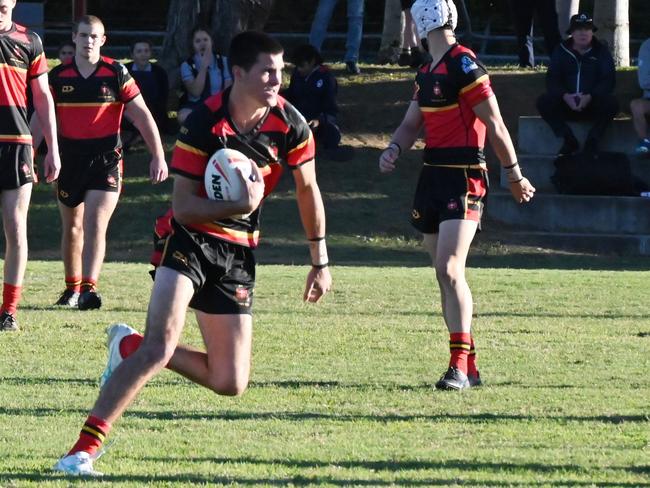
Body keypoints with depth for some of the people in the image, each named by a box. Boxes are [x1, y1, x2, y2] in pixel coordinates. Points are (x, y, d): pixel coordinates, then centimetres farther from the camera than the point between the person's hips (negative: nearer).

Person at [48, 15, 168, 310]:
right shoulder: (58, 76, 2)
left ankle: (88, 288, -22)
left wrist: (158, 156, -5)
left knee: (95, 225, -15)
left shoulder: (116, 74, -3)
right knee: (72, 228, 13)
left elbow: (142, 115, -1)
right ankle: (72, 288, 28)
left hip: (106, 160, -3)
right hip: (70, 160, 3)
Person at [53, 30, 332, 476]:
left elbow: (308, 190, 10)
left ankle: (130, 347, 27)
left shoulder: (290, 125, -6)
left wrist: (320, 261, 14)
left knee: (230, 383, 3)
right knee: (161, 345, -26)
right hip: (191, 238, -5)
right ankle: (84, 449, -25)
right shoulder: (204, 123, -18)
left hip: (238, 253, 5)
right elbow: (183, 206, -18)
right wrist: (241, 206, -33)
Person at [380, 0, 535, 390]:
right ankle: (469, 367, 15)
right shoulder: (427, 73, 14)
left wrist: (515, 175, -6)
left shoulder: (463, 65, -14)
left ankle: (458, 366, -15)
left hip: (463, 178, -9)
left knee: (449, 269, -17)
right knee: (445, 274, 9)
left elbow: (494, 124, -10)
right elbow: (412, 124, 21)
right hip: (433, 177, 9)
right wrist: (394, 149, 0)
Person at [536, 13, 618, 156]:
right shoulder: (561, 51, 7)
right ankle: (569, 141, -18)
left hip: (592, 103, -1)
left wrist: (590, 97, -23)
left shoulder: (601, 52, 4)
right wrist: (565, 96, -22)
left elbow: (608, 80, -5)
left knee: (611, 103, -32)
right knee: (543, 102, -25)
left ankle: (592, 143, -20)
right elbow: (551, 80, -1)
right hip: (566, 103, 1)